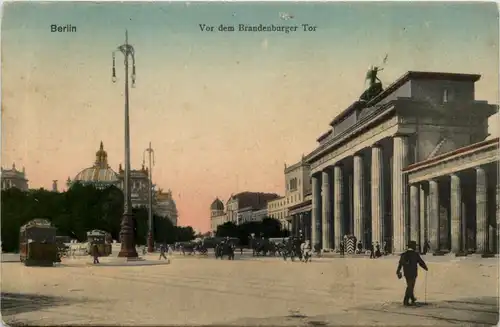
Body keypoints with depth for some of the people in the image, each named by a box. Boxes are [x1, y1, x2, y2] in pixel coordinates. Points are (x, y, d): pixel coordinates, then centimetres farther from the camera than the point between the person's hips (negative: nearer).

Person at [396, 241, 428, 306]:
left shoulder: (404, 254, 4)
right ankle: (406, 301, -6)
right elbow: (421, 262, -6)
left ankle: (412, 298, 37)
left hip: (406, 273, 6)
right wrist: (426, 268, 12)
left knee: (410, 285, 22)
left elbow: (400, 263, 5)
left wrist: (398, 271, 13)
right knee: (410, 287, -2)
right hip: (413, 273, -6)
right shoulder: (415, 254, -12)